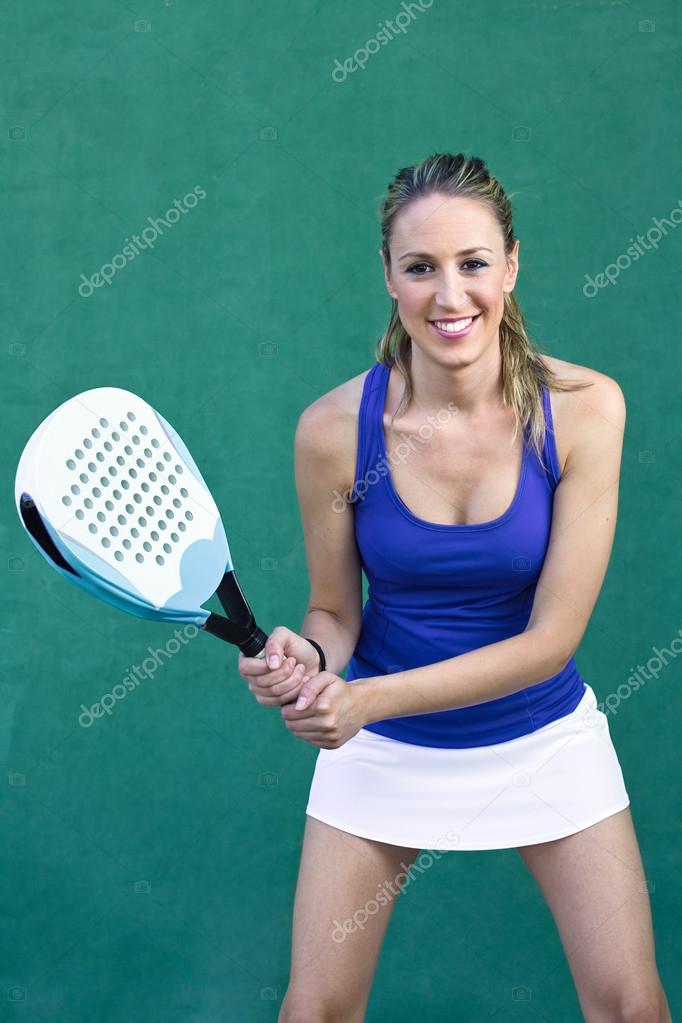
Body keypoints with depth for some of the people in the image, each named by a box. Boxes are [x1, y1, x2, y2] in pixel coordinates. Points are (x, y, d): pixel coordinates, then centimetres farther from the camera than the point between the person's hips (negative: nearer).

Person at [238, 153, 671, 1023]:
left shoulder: (581, 407, -18)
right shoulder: (334, 428, -16)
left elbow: (552, 637, -19)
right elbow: (335, 611, -2)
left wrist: (371, 697, -28)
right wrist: (308, 658, -26)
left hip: (543, 740, 0)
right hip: (382, 751, 0)